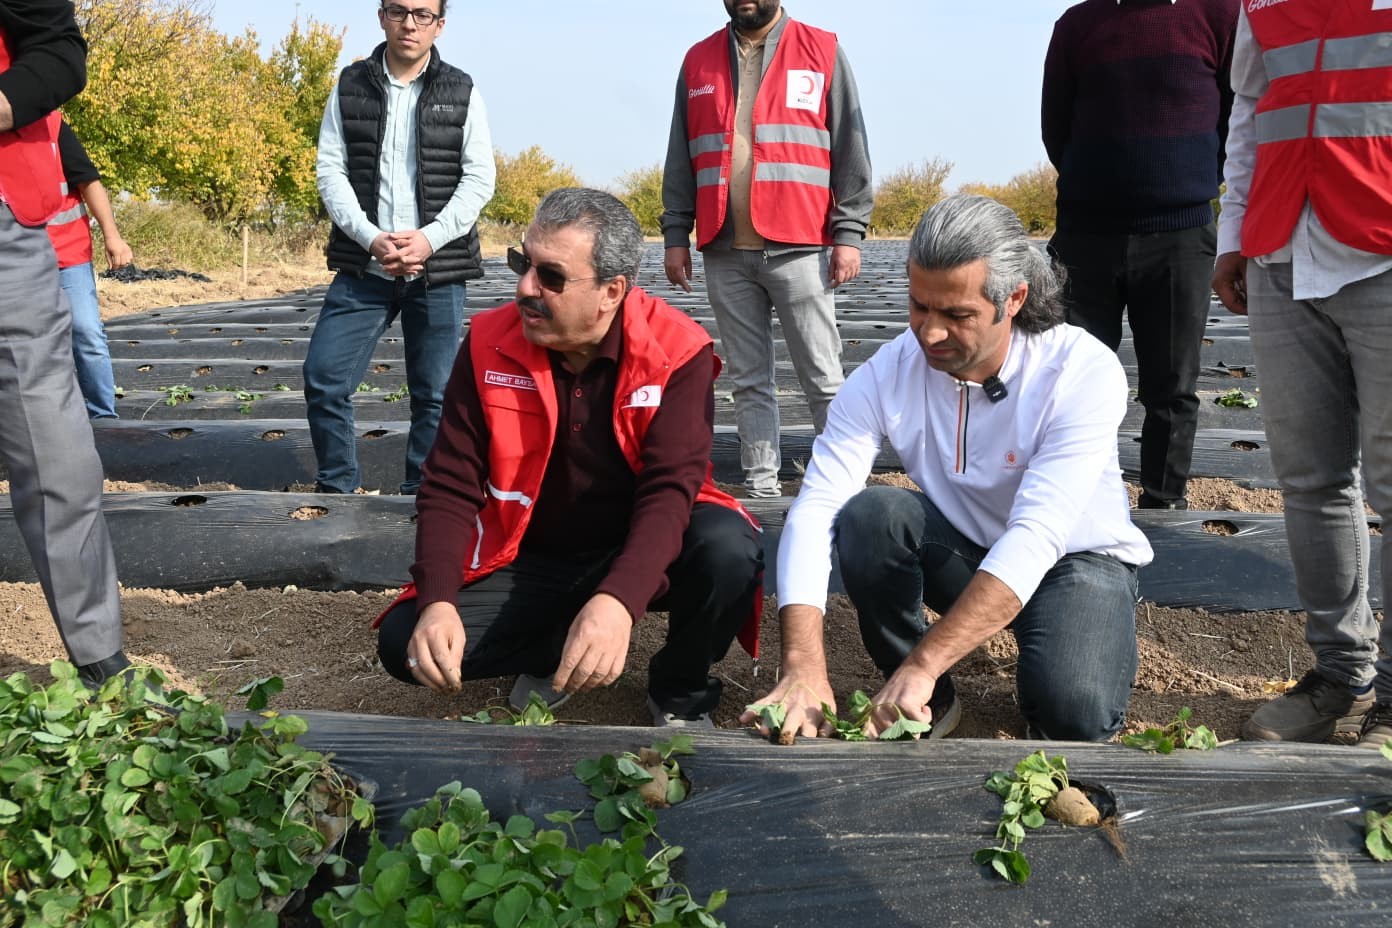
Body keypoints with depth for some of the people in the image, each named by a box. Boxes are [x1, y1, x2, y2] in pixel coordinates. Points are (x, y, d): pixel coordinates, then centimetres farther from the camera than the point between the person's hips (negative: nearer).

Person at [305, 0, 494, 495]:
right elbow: (331, 170, 2)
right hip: (363, 267, 1)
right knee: (324, 377, -4)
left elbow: (479, 178, -1)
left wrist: (430, 238, -14)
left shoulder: (461, 93, 4)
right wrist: (370, 238, -13)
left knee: (434, 393, 3)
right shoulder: (350, 86, 7)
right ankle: (337, 490, 12)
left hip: (438, 271, -1)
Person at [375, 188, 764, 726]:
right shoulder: (489, 346, -10)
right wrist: (437, 603, -29)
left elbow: (670, 486, -28)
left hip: (638, 555, -2)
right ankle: (554, 651, 9)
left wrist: (617, 600, -46)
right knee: (407, 643, -18)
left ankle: (681, 692, -2)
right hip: (530, 561, 2)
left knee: (729, 551, -34)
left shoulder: (677, 352, -18)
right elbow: (449, 488, -11)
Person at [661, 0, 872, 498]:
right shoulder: (698, 61, 14)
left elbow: (850, 149, 2)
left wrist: (848, 233, -5)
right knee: (748, 379, 7)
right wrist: (676, 235, 8)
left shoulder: (822, 52, 5)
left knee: (822, 377, -1)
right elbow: (681, 159, 15)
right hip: (724, 253, 3)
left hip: (799, 249, -3)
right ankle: (761, 480, 12)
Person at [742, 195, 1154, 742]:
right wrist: (804, 666, -41)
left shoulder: (1083, 371, -26)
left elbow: (1037, 536, -36)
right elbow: (813, 512, -26)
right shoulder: (884, 377, -19)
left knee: (1074, 713, -31)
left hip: (1076, 558, -2)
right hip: (962, 553, 3)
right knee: (869, 514, -28)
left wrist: (922, 665, -46)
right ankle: (928, 703, -7)